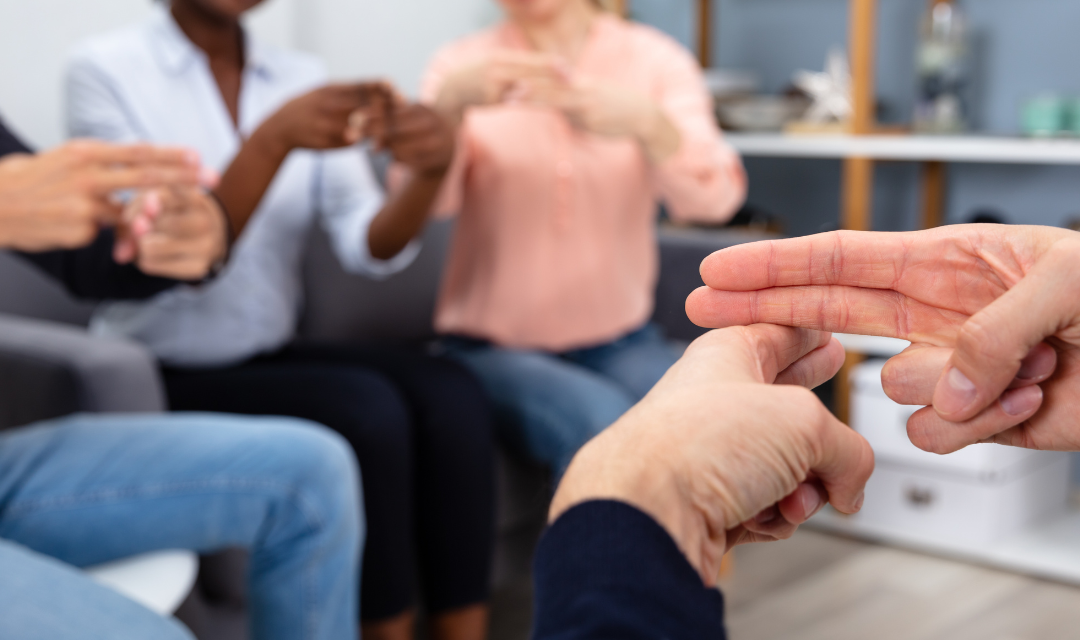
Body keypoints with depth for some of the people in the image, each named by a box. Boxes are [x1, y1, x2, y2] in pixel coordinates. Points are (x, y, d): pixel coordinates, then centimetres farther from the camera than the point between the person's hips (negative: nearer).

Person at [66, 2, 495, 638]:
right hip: (162, 376, -5)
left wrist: (432, 171, -27)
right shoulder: (106, 72, -8)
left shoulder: (303, 78, 5)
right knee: (368, 410, -27)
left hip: (273, 355, 5)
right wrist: (273, 139, -31)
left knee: (452, 394, -20)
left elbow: (370, 247, -7)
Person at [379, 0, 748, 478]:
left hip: (620, 343, 2)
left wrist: (649, 125, -34)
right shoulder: (463, 65, 1)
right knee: (603, 423, -31)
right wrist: (450, 103, -34)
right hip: (493, 348, -1)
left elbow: (715, 197, -14)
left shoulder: (655, 60, 2)